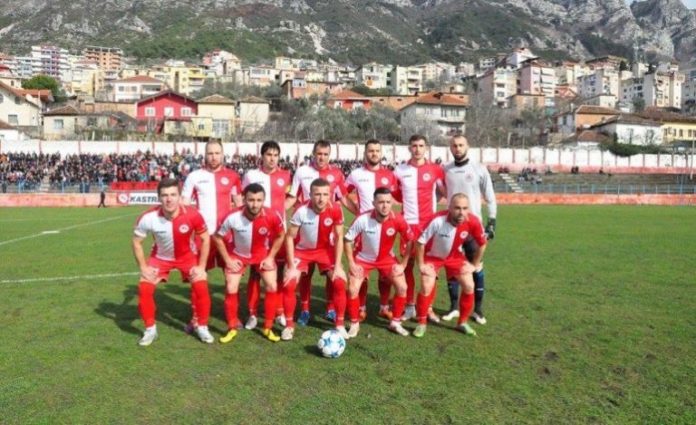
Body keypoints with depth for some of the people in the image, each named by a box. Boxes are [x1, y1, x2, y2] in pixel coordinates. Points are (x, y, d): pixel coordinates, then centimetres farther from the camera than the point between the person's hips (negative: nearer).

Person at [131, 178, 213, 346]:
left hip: (187, 256, -1)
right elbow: (136, 242, -10)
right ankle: (150, 329, 10)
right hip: (160, 257, 1)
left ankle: (202, 327, 7)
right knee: (144, 288, -12)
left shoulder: (192, 215, -31)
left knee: (201, 287, -15)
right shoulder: (148, 218, -28)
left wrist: (201, 266, -16)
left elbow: (205, 239, -14)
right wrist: (143, 267, -13)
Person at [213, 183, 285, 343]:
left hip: (262, 254, 1)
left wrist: (270, 257, -9)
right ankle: (232, 328, 14)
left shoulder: (272, 216, -29)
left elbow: (280, 236, -6)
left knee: (272, 287, -8)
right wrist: (227, 260, -12)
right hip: (238, 255, -1)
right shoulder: (232, 218, -32)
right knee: (231, 290, -7)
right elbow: (217, 238, -12)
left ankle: (268, 328, 10)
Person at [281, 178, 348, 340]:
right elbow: (289, 237, -17)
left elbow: (339, 238, -11)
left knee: (340, 282, -13)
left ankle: (340, 325, 4)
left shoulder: (335, 210, -23)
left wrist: (337, 266, -14)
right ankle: (289, 325, 4)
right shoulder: (301, 211, -28)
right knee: (289, 284, -15)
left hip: (325, 249, 1)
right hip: (302, 250, -1)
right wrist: (292, 266, -19)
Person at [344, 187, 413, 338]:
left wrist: (403, 264, -9)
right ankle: (354, 324, 7)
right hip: (363, 258, -1)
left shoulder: (398, 220, -24)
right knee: (353, 289, -15)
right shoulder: (362, 219, -28)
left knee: (402, 287, -9)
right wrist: (352, 264, -16)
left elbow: (410, 241, -8)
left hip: (387, 258, 2)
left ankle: (395, 322, 12)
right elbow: (348, 240, -14)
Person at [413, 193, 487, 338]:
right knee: (426, 288, -15)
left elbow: (482, 243, -6)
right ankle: (422, 323, 6)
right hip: (433, 256, -3)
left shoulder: (472, 222, -26)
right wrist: (421, 265, -17)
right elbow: (420, 242, -24)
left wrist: (475, 264, -2)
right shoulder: (437, 221, -37)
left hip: (455, 256, 3)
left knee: (469, 286, -2)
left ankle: (463, 322, 18)